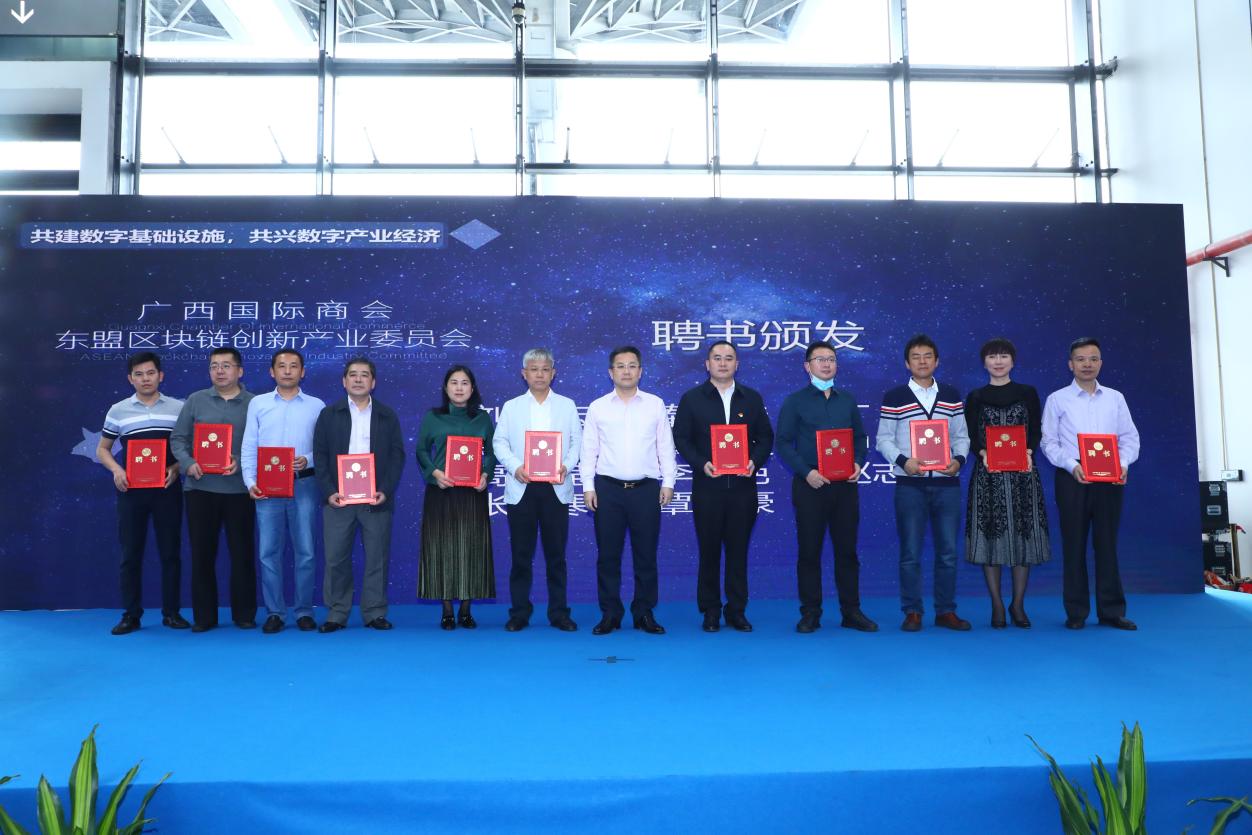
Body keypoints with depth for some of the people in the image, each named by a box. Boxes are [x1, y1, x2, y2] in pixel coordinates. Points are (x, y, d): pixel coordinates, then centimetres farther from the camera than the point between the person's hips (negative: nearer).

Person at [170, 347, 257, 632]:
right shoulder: (195, 400, 8)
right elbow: (178, 439, 6)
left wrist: (241, 463, -17)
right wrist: (188, 464, -10)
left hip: (239, 489, -1)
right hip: (200, 488, 2)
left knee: (242, 553, 3)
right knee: (202, 553, 7)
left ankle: (244, 614, 15)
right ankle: (204, 616, 17)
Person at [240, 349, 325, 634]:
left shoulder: (316, 405, 6)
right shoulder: (258, 404, 9)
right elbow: (248, 447, 6)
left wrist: (308, 460, -15)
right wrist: (250, 482, -4)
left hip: (303, 485, -1)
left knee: (305, 551, 2)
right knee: (269, 552, 3)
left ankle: (304, 611, 12)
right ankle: (275, 612, 13)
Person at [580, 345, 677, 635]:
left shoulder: (655, 404, 5)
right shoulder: (597, 407, 5)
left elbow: (665, 447, 6)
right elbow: (589, 450, 5)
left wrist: (668, 482, 1)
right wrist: (588, 486, -2)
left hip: (646, 489, 0)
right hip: (608, 489, 0)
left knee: (646, 554, 6)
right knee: (608, 554, 5)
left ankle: (644, 613, 18)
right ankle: (610, 614, 16)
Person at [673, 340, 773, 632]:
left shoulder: (752, 398, 10)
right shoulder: (691, 399, 4)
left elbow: (765, 437, 10)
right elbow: (681, 438, 1)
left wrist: (755, 461, -9)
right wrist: (701, 463, -13)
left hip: (743, 486, 2)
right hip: (707, 486, -1)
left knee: (738, 550, 6)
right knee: (709, 550, 5)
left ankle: (736, 611, 17)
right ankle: (710, 611, 15)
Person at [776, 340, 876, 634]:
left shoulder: (847, 400, 12)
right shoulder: (795, 401, 1)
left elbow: (860, 437, 15)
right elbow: (784, 443, -3)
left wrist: (858, 463, -4)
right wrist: (806, 472, -15)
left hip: (845, 485, 3)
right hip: (810, 485, -3)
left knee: (847, 549, 6)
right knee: (809, 551, 2)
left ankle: (851, 612, 15)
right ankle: (810, 613, 11)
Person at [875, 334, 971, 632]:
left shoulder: (952, 395, 10)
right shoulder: (894, 397, 2)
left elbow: (961, 436, 12)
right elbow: (884, 439, 1)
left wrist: (959, 459, -7)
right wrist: (903, 461, -15)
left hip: (947, 483, 3)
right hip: (910, 484, -2)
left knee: (948, 550, 6)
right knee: (911, 551, 1)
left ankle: (946, 611, 17)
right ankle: (912, 612, 11)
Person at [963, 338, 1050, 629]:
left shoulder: (1028, 393, 8)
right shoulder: (975, 397, 7)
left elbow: (1035, 431, 5)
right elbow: (970, 437, 3)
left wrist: (1028, 452, -14)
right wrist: (983, 453, -16)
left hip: (1023, 473, 0)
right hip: (987, 473, 0)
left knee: (1023, 535, 1)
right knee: (991, 536, 0)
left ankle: (1018, 604, 14)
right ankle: (997, 605, 9)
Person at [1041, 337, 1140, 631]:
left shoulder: (1115, 398, 12)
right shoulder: (1057, 399, 4)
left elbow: (1130, 437, 9)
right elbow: (1049, 441, 0)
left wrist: (1123, 463, -9)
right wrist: (1071, 465, -15)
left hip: (1109, 479, 2)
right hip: (1072, 478, -2)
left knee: (1107, 543, 5)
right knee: (1074, 544, 2)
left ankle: (1111, 610, 12)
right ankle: (1076, 612, 9)